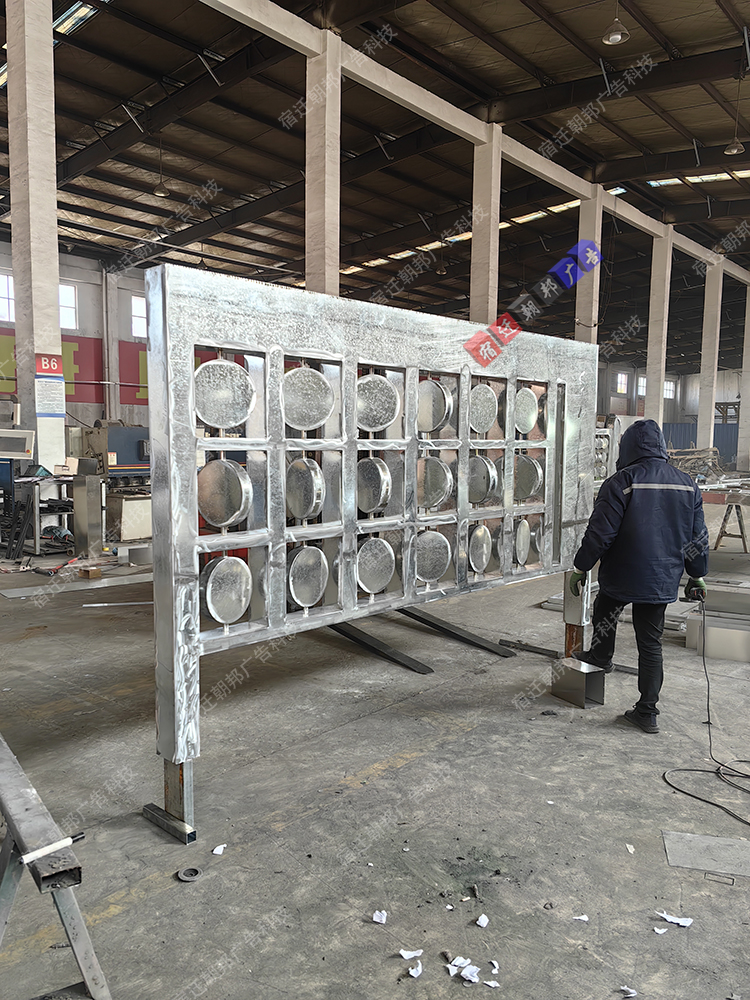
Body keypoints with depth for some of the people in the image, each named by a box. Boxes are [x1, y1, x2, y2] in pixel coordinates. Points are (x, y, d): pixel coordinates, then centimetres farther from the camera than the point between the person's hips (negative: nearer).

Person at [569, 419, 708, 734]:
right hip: (664, 581, 5)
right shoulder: (686, 484, 4)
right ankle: (647, 712, 15)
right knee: (651, 644, 11)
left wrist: (580, 569, -4)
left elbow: (600, 534, -15)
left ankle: (601, 656, 46)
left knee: (605, 610, 27)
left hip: (622, 577, -5)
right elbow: (698, 537, 10)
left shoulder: (621, 482, -14)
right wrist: (697, 576, 22)